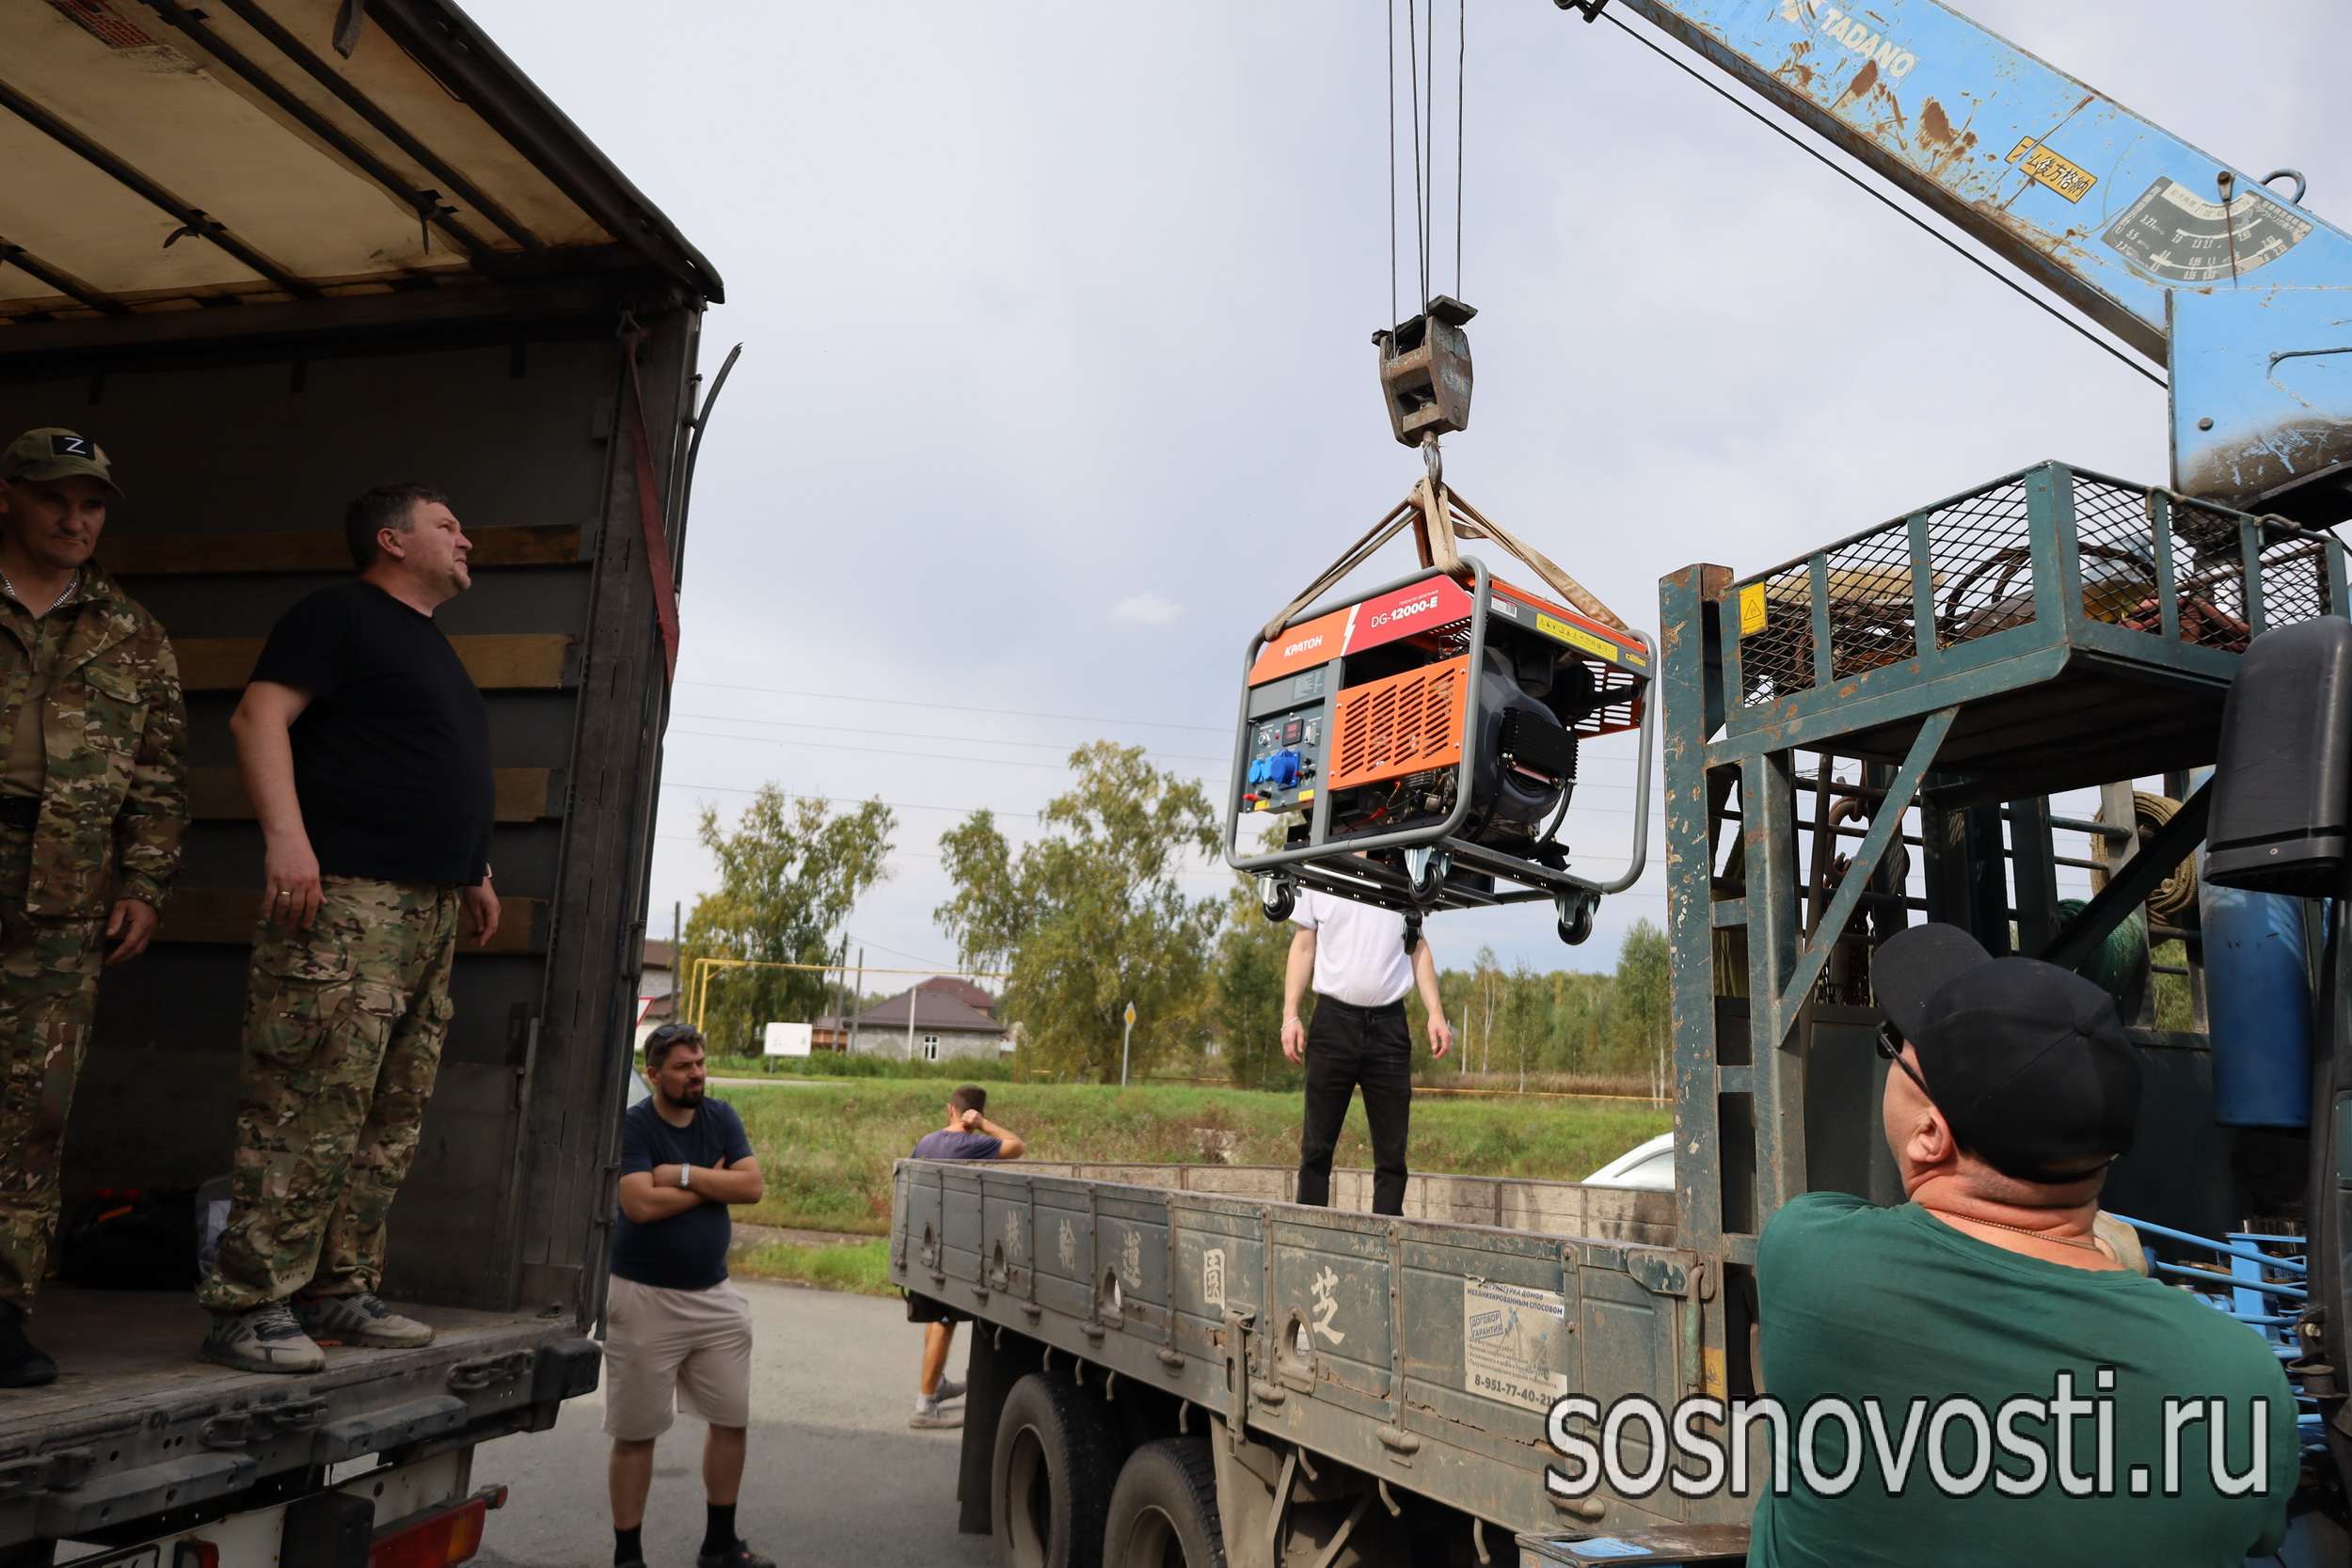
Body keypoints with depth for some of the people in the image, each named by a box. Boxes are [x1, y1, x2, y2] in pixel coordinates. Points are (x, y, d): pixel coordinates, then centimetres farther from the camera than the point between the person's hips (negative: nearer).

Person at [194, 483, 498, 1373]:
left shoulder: (431, 649, 27)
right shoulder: (341, 615, 1)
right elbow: (260, 716, -11)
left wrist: (474, 872, 23)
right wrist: (286, 838, -23)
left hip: (429, 911, 9)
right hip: (345, 897, -9)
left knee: (392, 1122, 8)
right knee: (309, 1108, -11)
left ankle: (341, 1293, 14)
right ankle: (250, 1306, -6)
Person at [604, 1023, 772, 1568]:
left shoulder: (721, 1117, 3)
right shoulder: (631, 1125, -11)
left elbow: (753, 1186, -7)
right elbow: (641, 1204, -23)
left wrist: (684, 1174, -16)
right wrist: (711, 1182, -12)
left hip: (715, 1296, 5)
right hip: (644, 1298, -5)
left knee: (731, 1421, 12)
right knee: (635, 1434, 5)